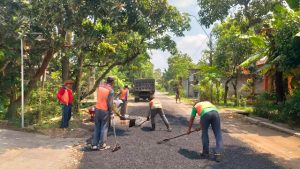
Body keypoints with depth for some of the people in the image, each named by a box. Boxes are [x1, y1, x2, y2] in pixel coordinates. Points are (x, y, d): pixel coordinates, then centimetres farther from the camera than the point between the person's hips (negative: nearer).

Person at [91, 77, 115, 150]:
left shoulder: (100, 87, 5)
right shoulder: (110, 90, -12)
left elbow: (99, 97, 11)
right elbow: (109, 103, -14)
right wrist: (111, 113, -7)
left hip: (97, 109, 5)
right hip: (105, 110, -5)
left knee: (97, 127, 13)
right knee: (104, 128, 5)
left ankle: (94, 144, 16)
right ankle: (101, 145, 11)